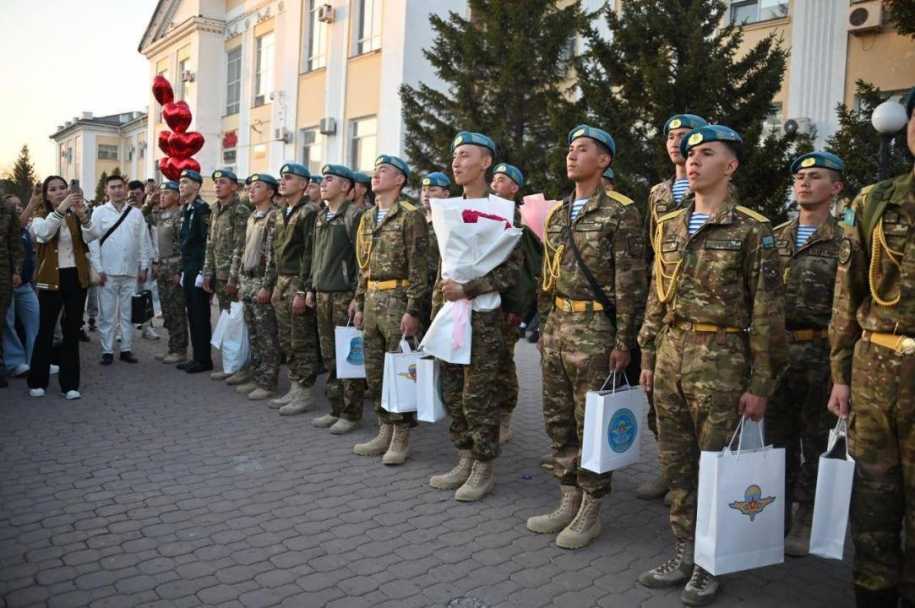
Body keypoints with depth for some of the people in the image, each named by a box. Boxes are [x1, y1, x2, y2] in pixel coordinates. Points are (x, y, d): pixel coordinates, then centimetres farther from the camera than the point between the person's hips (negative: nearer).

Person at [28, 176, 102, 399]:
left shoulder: (75, 215, 7)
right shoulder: (40, 216, 1)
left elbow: (94, 235, -12)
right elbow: (43, 232, -23)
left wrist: (83, 216, -30)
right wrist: (61, 208, -34)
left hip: (75, 277, 2)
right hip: (51, 279, -2)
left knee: (72, 330, 5)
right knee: (46, 330, 2)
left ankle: (70, 384, 11)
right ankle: (37, 381, 16)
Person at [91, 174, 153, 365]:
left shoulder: (136, 214, 8)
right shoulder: (99, 213, 2)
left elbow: (144, 242, 9)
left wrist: (144, 267, 5)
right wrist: (98, 269, -6)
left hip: (131, 272, 2)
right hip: (108, 272, -2)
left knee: (129, 313, 7)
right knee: (107, 313, 2)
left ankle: (126, 349, 16)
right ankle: (107, 351, 10)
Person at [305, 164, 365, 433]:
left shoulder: (353, 215, -8)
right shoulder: (321, 216, 16)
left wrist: (358, 297, -16)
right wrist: (310, 287, 16)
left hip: (344, 295, -8)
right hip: (322, 295, 8)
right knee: (329, 355, 12)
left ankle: (351, 413, 9)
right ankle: (336, 408, 22)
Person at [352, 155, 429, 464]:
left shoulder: (410, 216, -9)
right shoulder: (368, 218, 15)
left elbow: (418, 268, -14)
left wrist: (412, 310, -18)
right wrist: (359, 304, 15)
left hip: (397, 299, -8)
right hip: (372, 300, 8)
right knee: (374, 371, 12)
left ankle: (401, 438, 10)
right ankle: (385, 432, 24)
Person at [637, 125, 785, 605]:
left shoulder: (752, 230, -6)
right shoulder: (669, 226, 11)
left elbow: (767, 313, -7)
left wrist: (760, 384, -9)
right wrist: (648, 357, 13)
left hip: (721, 359, -5)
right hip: (671, 355, 5)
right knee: (676, 461, 12)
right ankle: (684, 552, 28)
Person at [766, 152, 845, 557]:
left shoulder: (844, 243, -3)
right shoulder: (774, 238, 11)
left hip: (819, 353, -4)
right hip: (775, 351, 4)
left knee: (815, 441, 6)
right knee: (778, 437, 13)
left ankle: (805, 522, 18)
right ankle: (776, 515, 26)